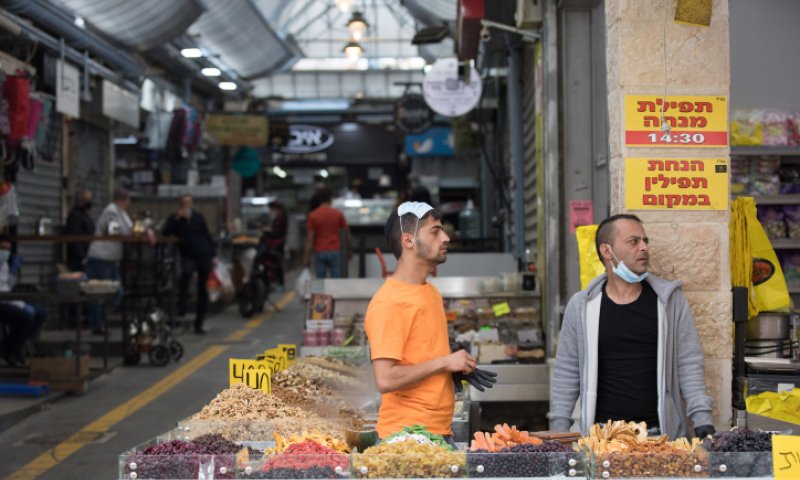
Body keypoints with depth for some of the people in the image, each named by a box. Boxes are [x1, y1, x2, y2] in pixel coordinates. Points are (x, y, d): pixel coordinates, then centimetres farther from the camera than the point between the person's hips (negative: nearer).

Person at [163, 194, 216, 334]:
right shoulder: (175, 218, 5)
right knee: (186, 273, -36)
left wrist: (213, 256, 5)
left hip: (204, 255, 2)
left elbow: (208, 236, 12)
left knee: (203, 291, 2)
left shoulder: (198, 217, 9)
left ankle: (199, 324, 10)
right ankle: (181, 307, -30)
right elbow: (166, 233, -11)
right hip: (188, 256, -2)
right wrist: (177, 218, -18)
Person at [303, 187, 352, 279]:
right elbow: (347, 233, 2)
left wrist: (306, 257, -4)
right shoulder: (338, 214, -1)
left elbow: (310, 238, -6)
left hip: (319, 252, 0)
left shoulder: (313, 216, -3)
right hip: (335, 251, 0)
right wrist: (350, 250, 13)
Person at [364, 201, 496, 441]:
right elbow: (386, 380, -22)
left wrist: (458, 369, 5)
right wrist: (445, 362, -15)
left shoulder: (431, 292, 13)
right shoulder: (389, 302, -15)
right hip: (406, 435, -8)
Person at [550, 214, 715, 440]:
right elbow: (567, 374, 5)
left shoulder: (671, 300, 3)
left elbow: (689, 365, 2)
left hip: (662, 431, 0)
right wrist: (559, 430, -1)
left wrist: (702, 419, -6)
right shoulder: (581, 305, 3)